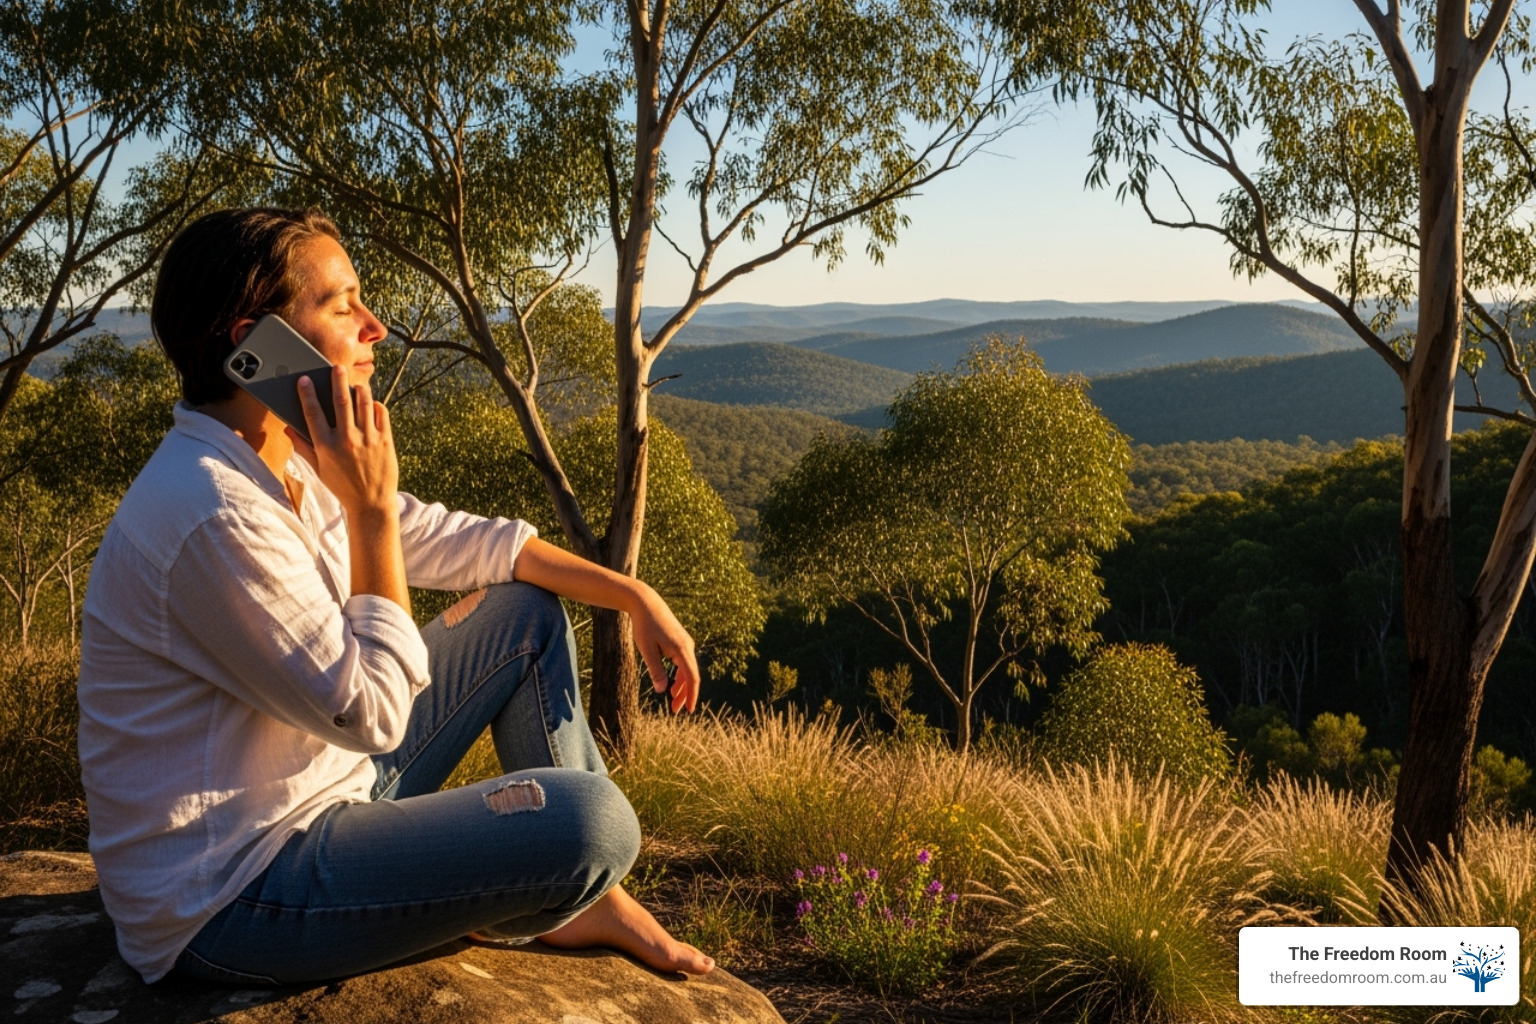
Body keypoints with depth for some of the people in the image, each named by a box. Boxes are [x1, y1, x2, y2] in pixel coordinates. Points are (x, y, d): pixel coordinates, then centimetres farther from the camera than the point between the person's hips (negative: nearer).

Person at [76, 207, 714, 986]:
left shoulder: (291, 463, 3)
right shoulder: (216, 516, -29)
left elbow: (456, 542, 9)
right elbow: (373, 711, -23)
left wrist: (632, 595, 6)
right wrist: (372, 508, -22)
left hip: (327, 783, 10)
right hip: (232, 900, -10)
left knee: (528, 613, 10)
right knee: (592, 819, -25)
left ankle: (587, 897, 14)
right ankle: (513, 913, 13)